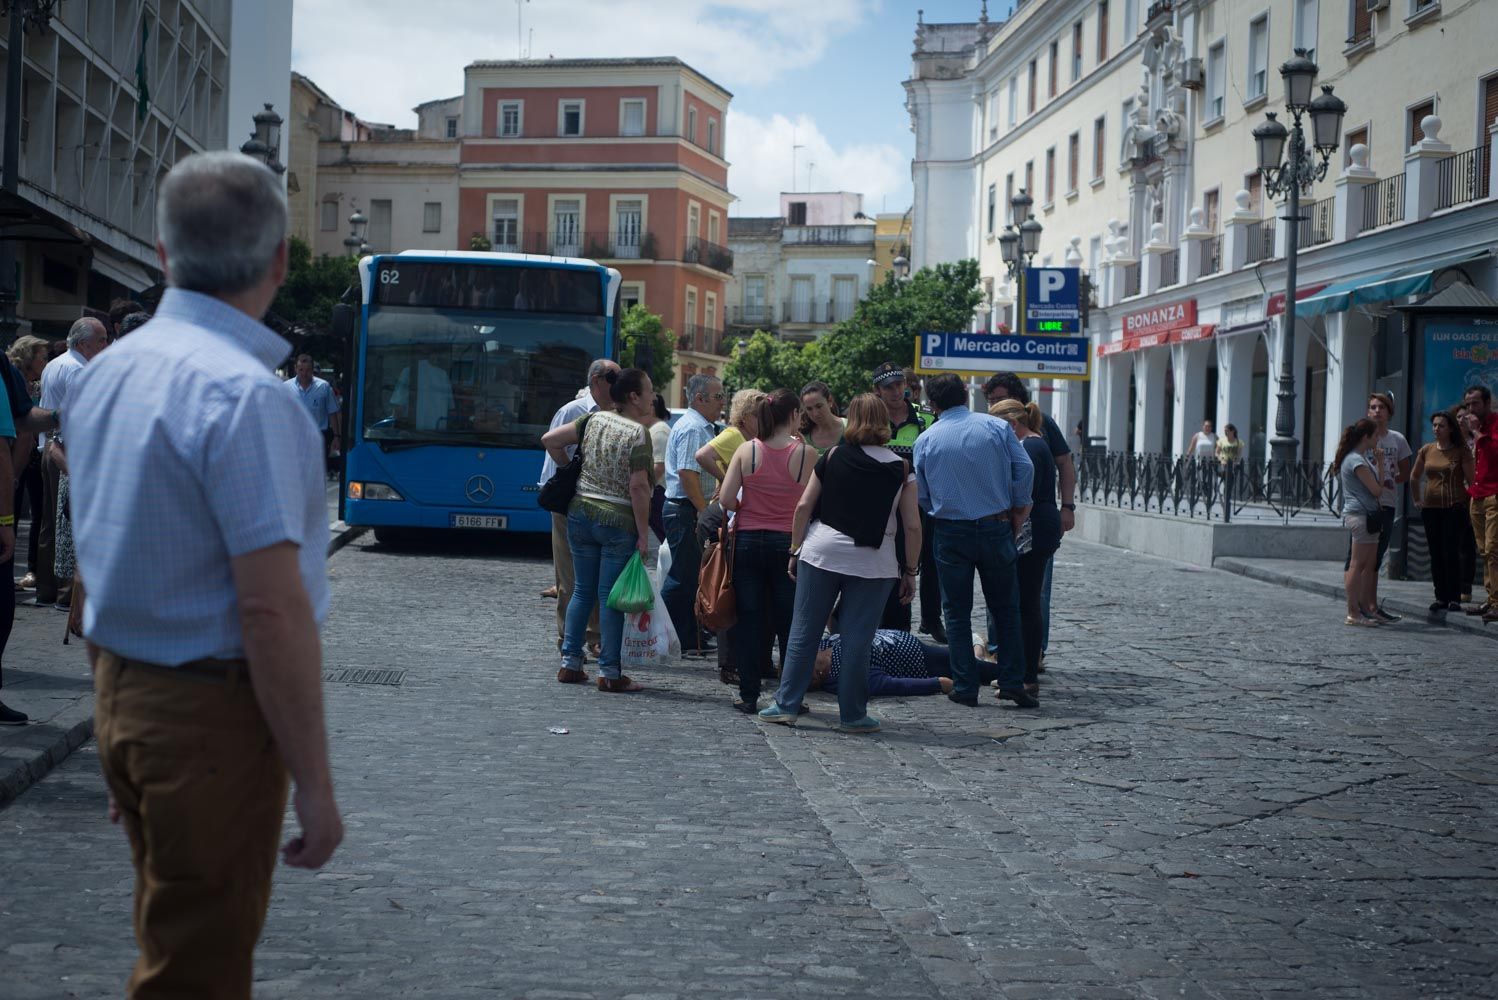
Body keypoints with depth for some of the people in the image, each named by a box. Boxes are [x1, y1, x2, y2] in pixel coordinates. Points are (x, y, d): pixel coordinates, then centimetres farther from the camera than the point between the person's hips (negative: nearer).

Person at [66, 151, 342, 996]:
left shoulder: (107, 371, 6)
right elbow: (273, 609, -24)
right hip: (212, 712, -8)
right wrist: (315, 786, -18)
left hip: (121, 694, 8)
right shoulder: (246, 395, -21)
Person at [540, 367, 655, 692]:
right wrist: (644, 535, -13)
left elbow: (549, 440, 4)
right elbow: (638, 487, -17)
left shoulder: (594, 419, 4)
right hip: (618, 522, -6)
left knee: (583, 591, 15)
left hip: (580, 514, 6)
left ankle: (570, 664, 16)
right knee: (610, 597, 0)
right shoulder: (638, 433, -13)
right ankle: (609, 673, 4)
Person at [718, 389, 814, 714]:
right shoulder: (806, 453, -8)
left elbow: (726, 500, -7)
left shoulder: (747, 450, -4)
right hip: (788, 543, -1)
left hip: (748, 540, 1)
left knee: (748, 621, 8)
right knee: (789, 625, 8)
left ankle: (749, 696, 9)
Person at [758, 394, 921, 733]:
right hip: (873, 564, -1)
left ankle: (786, 705, 11)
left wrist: (795, 550, 10)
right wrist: (910, 571, 7)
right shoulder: (901, 469, 1)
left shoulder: (832, 457, 3)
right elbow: (912, 526, -1)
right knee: (857, 640, 4)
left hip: (821, 552, 1)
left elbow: (804, 506, 1)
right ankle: (852, 715, 10)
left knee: (803, 632, 8)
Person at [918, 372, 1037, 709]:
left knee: (957, 613, 9)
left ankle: (965, 687, 7)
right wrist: (1018, 509, 5)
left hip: (950, 533, 0)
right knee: (1005, 608, 11)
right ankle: (1012, 683, 6)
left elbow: (921, 494, 3)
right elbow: (1024, 469, -7)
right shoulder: (997, 427, -3)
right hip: (996, 527, 0)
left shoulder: (926, 440, -2)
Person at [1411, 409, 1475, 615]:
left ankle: (1454, 598, -4)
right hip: (1430, 509, 5)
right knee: (1436, 554, 6)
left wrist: (1471, 506, -6)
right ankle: (1441, 597, 12)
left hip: (1454, 508, -5)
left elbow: (1472, 481, -5)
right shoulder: (1426, 450, 7)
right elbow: (1414, 477, 20)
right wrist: (1417, 500, 17)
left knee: (1451, 553, -9)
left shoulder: (1461, 452, -5)